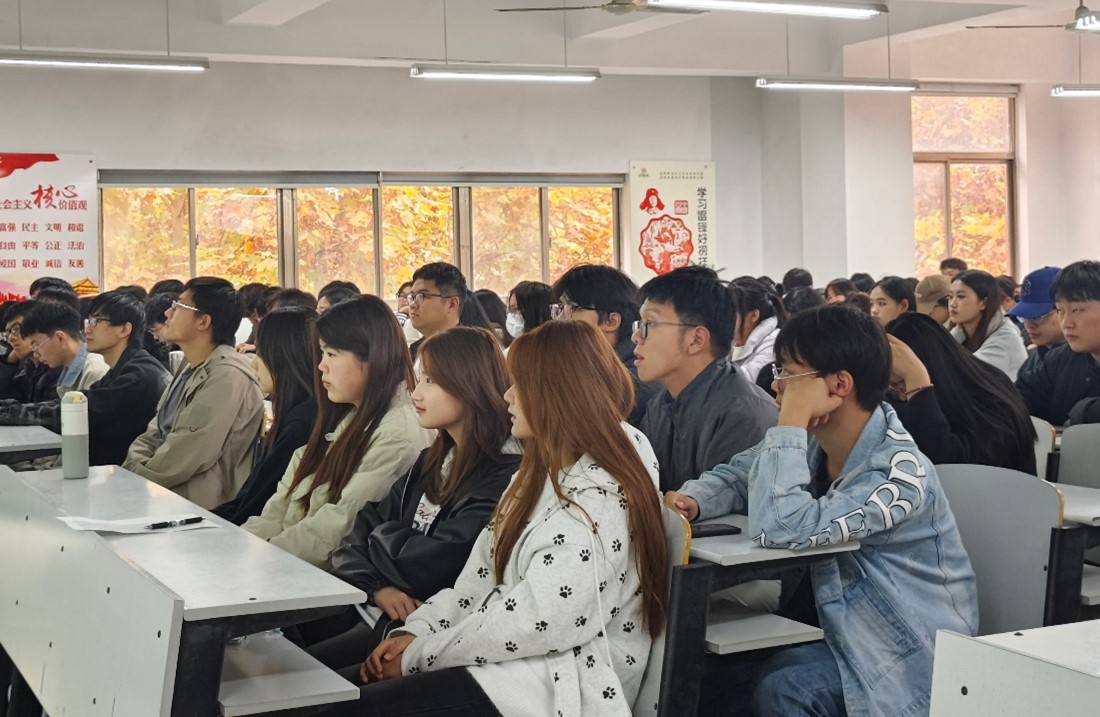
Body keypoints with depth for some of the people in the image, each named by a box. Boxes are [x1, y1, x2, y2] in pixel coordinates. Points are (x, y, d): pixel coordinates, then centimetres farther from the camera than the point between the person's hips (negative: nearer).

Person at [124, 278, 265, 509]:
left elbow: (182, 459, -21)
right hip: (166, 495, 9)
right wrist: (130, 470, -5)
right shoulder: (189, 368, 16)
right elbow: (153, 435, 14)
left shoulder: (228, 376, -17)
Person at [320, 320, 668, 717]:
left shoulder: (596, 499, -19)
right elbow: (483, 572, 12)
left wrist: (417, 655, -14)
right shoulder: (547, 470, 14)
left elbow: (530, 624, -23)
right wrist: (415, 630, -2)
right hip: (509, 659, 9)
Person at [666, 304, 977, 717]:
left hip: (912, 663, -8)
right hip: (851, 634, 8)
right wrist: (693, 500, -14)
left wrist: (792, 417, -30)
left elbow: (780, 528, -37)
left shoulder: (898, 473, -27)